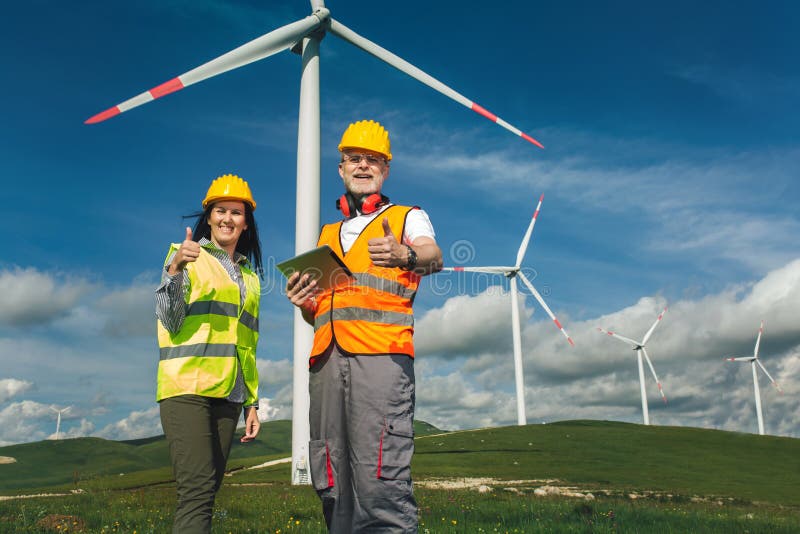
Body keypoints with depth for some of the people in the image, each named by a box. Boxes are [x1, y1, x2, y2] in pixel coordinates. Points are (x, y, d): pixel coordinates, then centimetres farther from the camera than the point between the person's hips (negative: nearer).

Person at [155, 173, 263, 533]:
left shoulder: (249, 277, 20)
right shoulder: (185, 255, 4)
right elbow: (170, 321, -7)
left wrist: (253, 403, 16)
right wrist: (175, 269, -23)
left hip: (228, 393, 6)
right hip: (187, 386, -6)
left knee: (207, 491, 4)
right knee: (198, 489, -16)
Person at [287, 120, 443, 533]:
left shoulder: (408, 218, 15)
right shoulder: (327, 235, 28)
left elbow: (433, 257, -9)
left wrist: (405, 256, -31)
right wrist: (304, 304, 6)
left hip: (380, 354, -5)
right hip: (327, 359, 5)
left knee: (380, 479, -15)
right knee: (333, 485, 4)